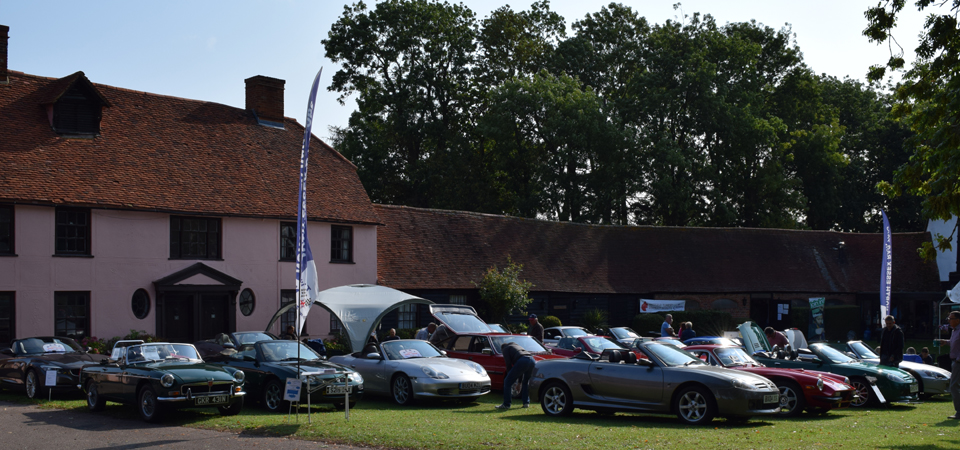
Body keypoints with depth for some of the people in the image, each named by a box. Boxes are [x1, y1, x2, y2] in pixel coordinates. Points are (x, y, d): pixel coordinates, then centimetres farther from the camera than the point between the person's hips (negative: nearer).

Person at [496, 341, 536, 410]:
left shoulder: (505, 349, 22)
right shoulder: (517, 346, 42)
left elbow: (509, 364, 9)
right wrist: (520, 381, 42)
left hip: (522, 361, -7)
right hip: (532, 360, 7)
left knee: (507, 381, 4)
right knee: (526, 382, 29)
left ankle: (506, 404, 4)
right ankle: (526, 403, 24)